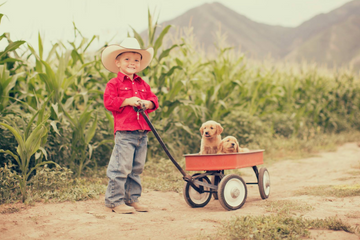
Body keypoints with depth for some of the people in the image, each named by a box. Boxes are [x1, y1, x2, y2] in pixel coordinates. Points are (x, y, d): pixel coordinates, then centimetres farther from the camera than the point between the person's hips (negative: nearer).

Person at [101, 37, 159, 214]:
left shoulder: (143, 85, 17)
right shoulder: (114, 84, -1)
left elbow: (153, 99, 19)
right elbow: (109, 102, -10)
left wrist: (148, 103, -3)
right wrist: (127, 101, -17)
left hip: (142, 132, 7)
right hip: (124, 132, -6)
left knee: (137, 168, 12)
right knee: (121, 168, -7)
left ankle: (132, 198, 21)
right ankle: (115, 200, 2)